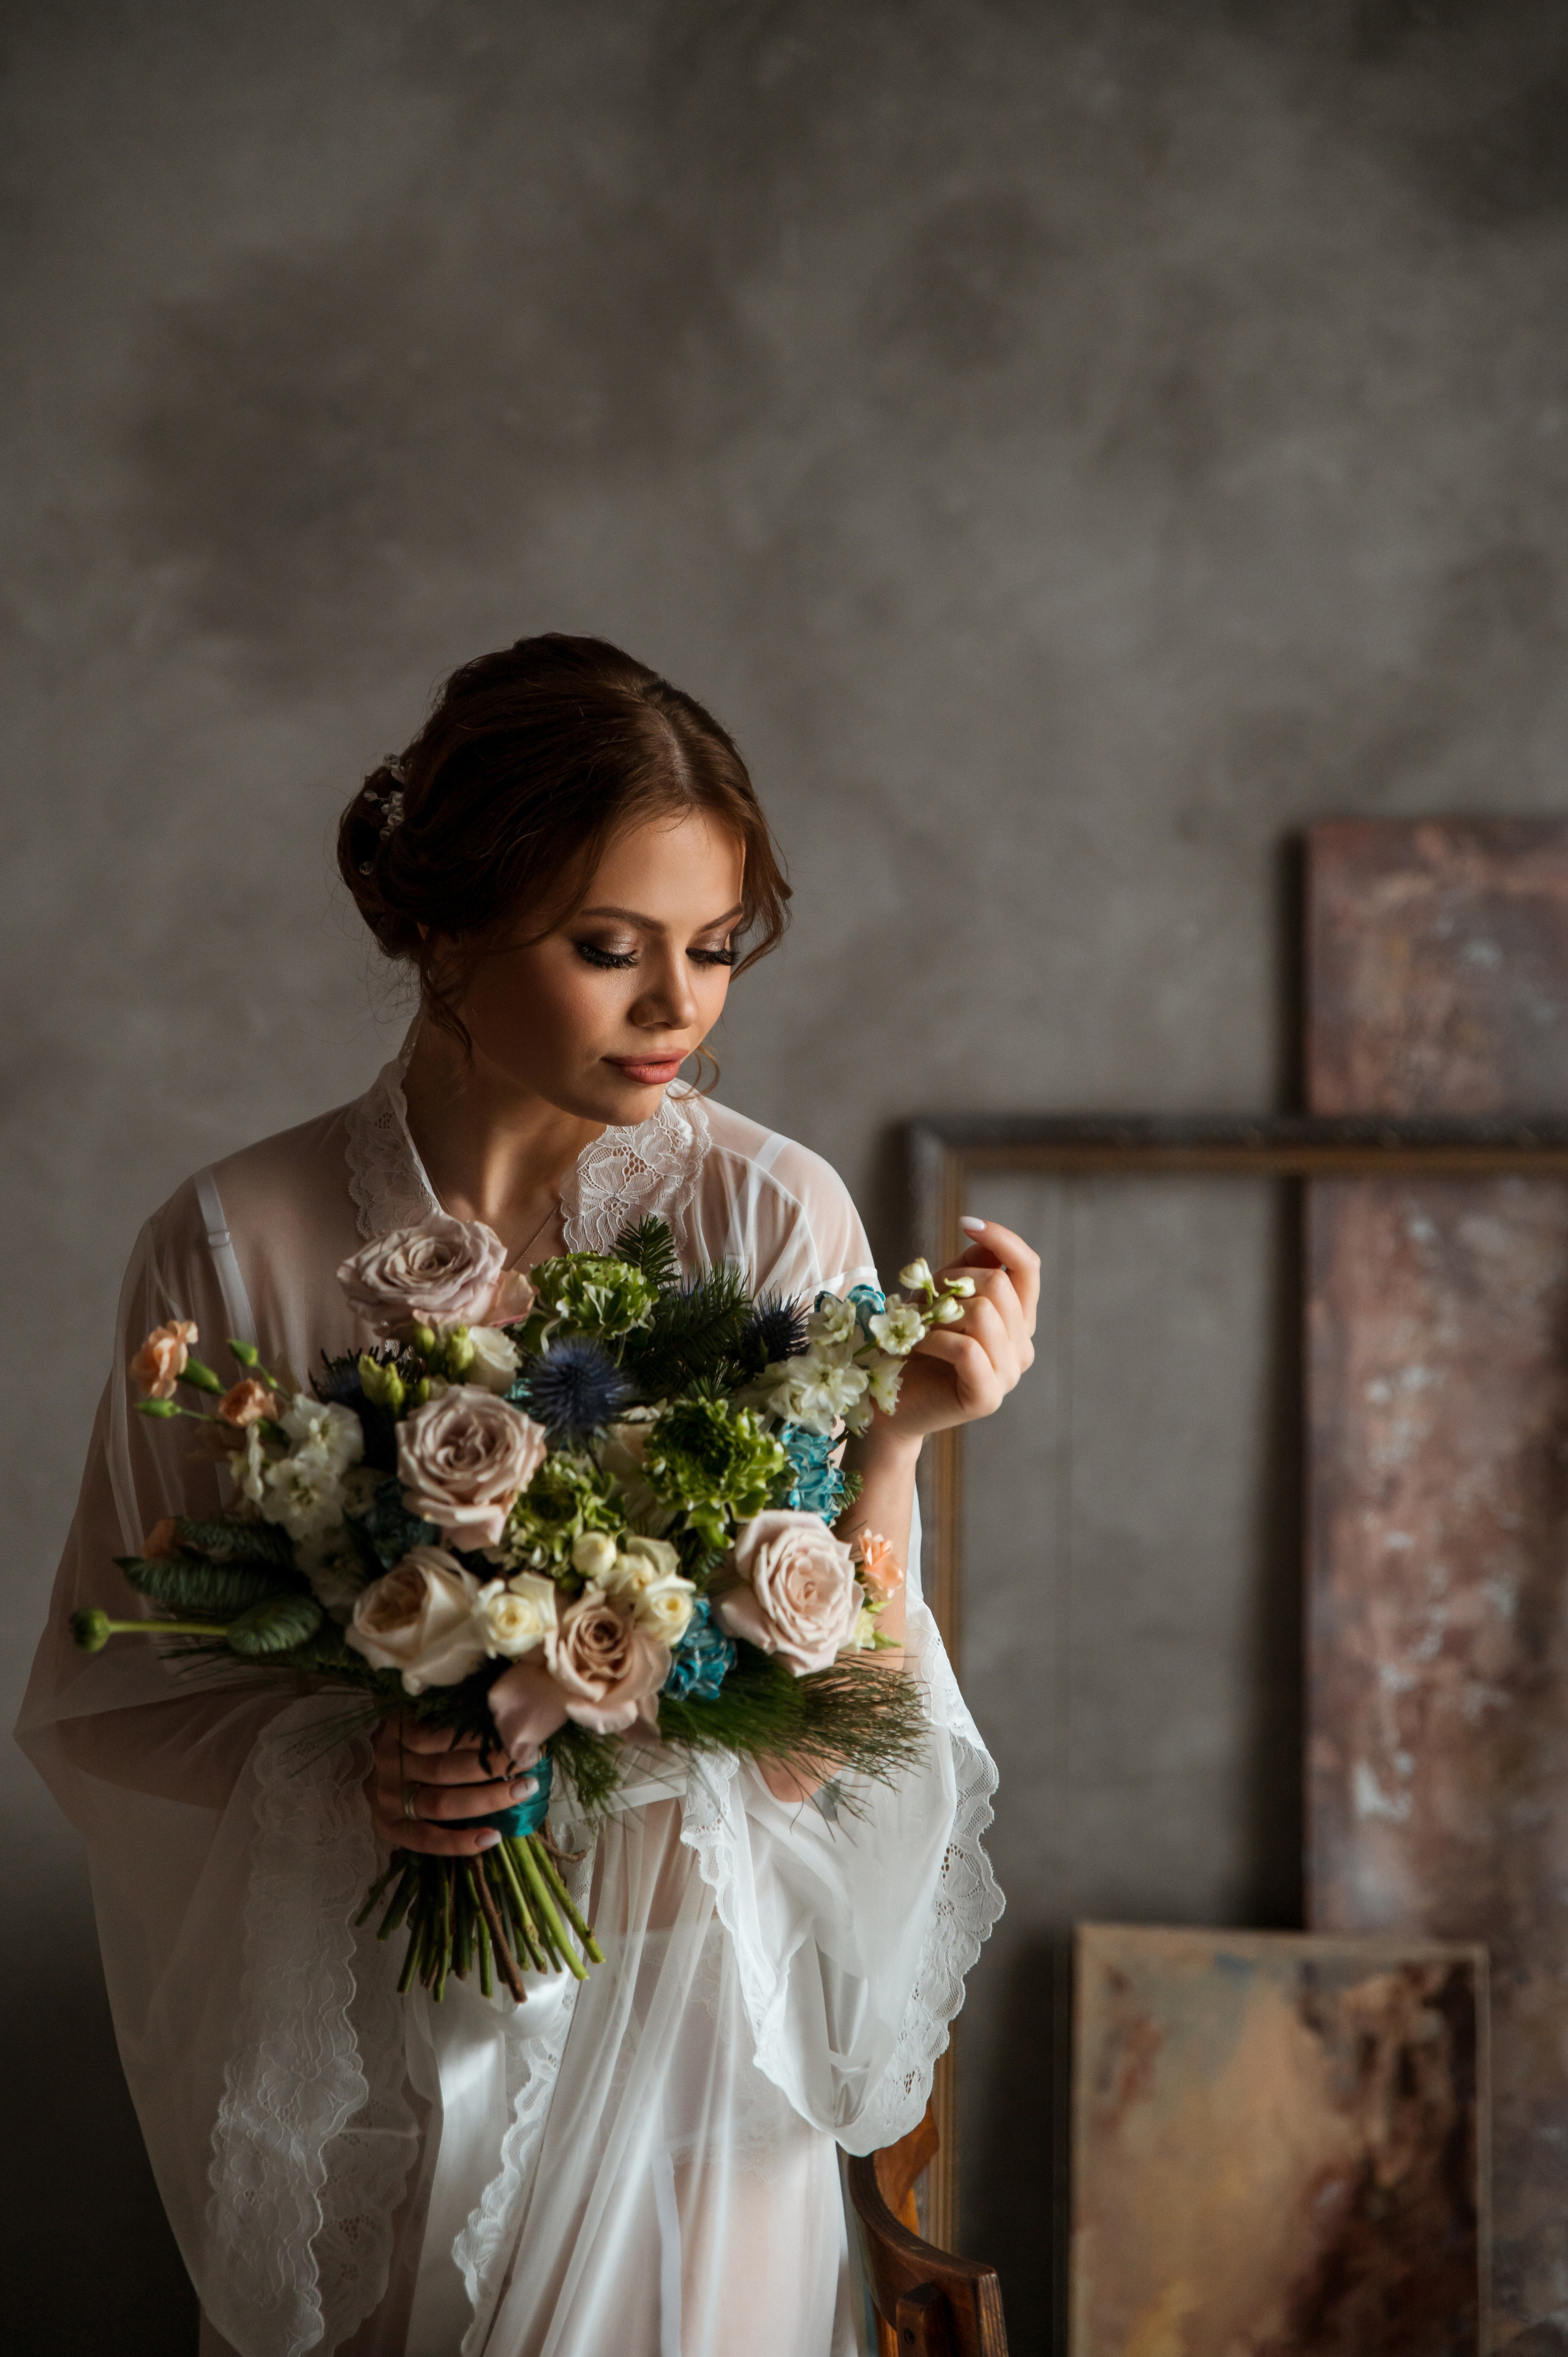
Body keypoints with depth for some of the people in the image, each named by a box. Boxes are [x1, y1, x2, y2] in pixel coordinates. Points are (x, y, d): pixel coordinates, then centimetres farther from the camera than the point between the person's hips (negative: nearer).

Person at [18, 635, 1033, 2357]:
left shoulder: (772, 1218, -11)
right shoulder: (237, 1243, -10)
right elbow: (113, 1688, -3)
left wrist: (893, 1439, -27)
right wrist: (332, 1771, -21)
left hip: (674, 2012, 0)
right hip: (351, 2035, 1)